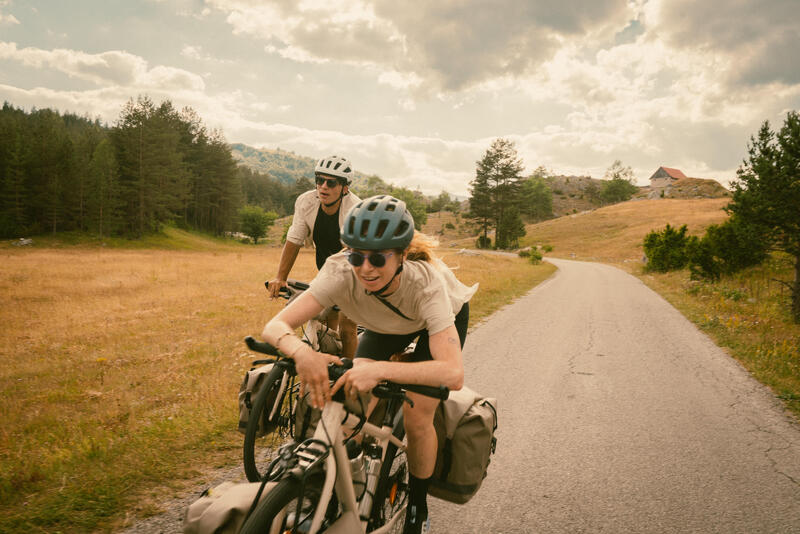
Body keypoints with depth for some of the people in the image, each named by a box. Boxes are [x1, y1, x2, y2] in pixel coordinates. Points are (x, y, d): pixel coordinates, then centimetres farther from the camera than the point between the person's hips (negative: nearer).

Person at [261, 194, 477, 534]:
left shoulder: (426, 282, -43)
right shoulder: (340, 273, -35)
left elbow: (453, 373, -52)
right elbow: (274, 326, -39)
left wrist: (380, 369, -64)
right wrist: (301, 351, -62)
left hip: (445, 316, -3)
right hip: (388, 323, 3)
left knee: (416, 418, -14)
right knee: (354, 398, -14)